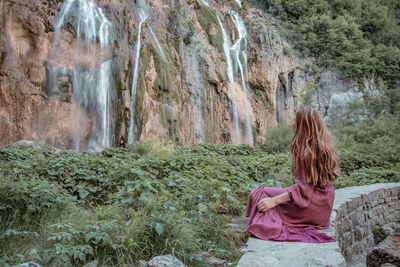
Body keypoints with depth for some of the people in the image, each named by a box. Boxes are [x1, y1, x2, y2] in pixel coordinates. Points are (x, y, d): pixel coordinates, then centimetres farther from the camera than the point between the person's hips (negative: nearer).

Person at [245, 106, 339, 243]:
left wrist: (274, 200, -21)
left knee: (258, 194, -8)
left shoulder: (307, 149, -19)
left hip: (313, 208, -10)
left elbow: (304, 188, -22)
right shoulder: (324, 147, 8)